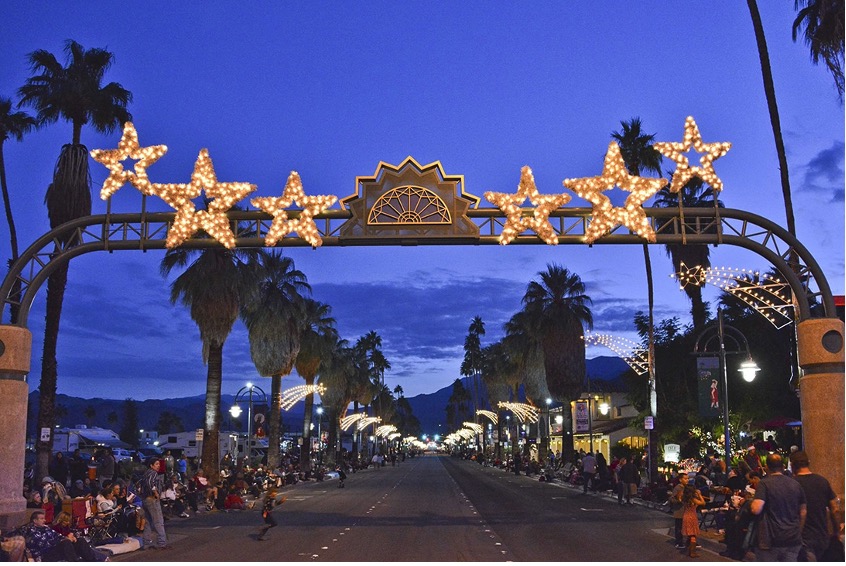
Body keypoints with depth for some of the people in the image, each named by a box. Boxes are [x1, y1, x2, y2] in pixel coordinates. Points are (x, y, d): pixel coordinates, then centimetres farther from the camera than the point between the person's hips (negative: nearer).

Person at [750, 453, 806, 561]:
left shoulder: (764, 484, -10)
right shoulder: (796, 484, 7)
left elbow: (756, 509, -20)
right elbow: (803, 512, 13)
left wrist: (753, 502, 2)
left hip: (770, 540, -5)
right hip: (793, 540, 5)